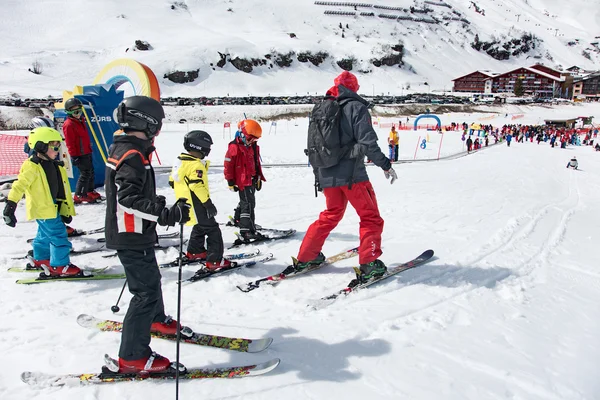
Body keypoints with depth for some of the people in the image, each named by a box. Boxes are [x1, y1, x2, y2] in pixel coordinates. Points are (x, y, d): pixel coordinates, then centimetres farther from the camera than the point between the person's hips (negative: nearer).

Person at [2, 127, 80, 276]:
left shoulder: (56, 166, 11)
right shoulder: (32, 167, -15)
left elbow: (64, 189, 15)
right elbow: (19, 185, -20)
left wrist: (66, 210, 16)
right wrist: (10, 205, -26)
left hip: (53, 208, 9)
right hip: (42, 209, -9)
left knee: (45, 235, 24)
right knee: (58, 236, -10)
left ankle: (40, 259, 42)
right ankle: (59, 266, -2)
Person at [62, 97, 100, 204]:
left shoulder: (80, 121, 14)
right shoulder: (69, 125, -15)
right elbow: (70, 143, -18)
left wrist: (89, 146, 26)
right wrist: (74, 156, -19)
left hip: (87, 152, 9)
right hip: (80, 154, -9)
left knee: (91, 172, 17)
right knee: (85, 174, -7)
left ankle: (90, 192, 30)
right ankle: (79, 196, 1)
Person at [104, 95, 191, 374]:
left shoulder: (123, 149, 11)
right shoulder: (133, 155, -22)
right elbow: (128, 198, -31)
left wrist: (158, 204, 33)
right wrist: (164, 214, -38)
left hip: (132, 233, 11)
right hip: (132, 236, -11)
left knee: (150, 278, 27)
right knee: (147, 290, -6)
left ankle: (156, 320, 50)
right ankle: (132, 357, 1)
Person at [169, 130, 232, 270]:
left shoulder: (180, 161, 7)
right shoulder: (196, 165, -22)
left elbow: (172, 181, 15)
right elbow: (198, 186, -27)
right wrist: (208, 203, -22)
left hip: (185, 205, 10)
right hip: (197, 207, -10)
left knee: (200, 227, 28)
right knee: (213, 231, -4)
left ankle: (194, 252, 41)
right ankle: (215, 261, -4)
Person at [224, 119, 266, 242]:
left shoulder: (253, 146, 9)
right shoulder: (234, 147, -15)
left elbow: (257, 163, 18)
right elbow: (228, 165, -13)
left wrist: (259, 178, 17)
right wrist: (231, 182, -12)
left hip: (252, 180, 9)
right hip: (243, 181, -8)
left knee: (245, 201, 24)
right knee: (248, 204, -11)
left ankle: (238, 219, 47)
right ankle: (247, 231, -8)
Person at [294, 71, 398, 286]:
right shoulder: (356, 107, -6)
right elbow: (367, 142, -16)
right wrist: (385, 165, -6)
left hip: (327, 175, 7)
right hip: (351, 174, -6)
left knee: (330, 215, 22)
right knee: (371, 217, 6)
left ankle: (305, 258, 26)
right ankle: (369, 265, -1)